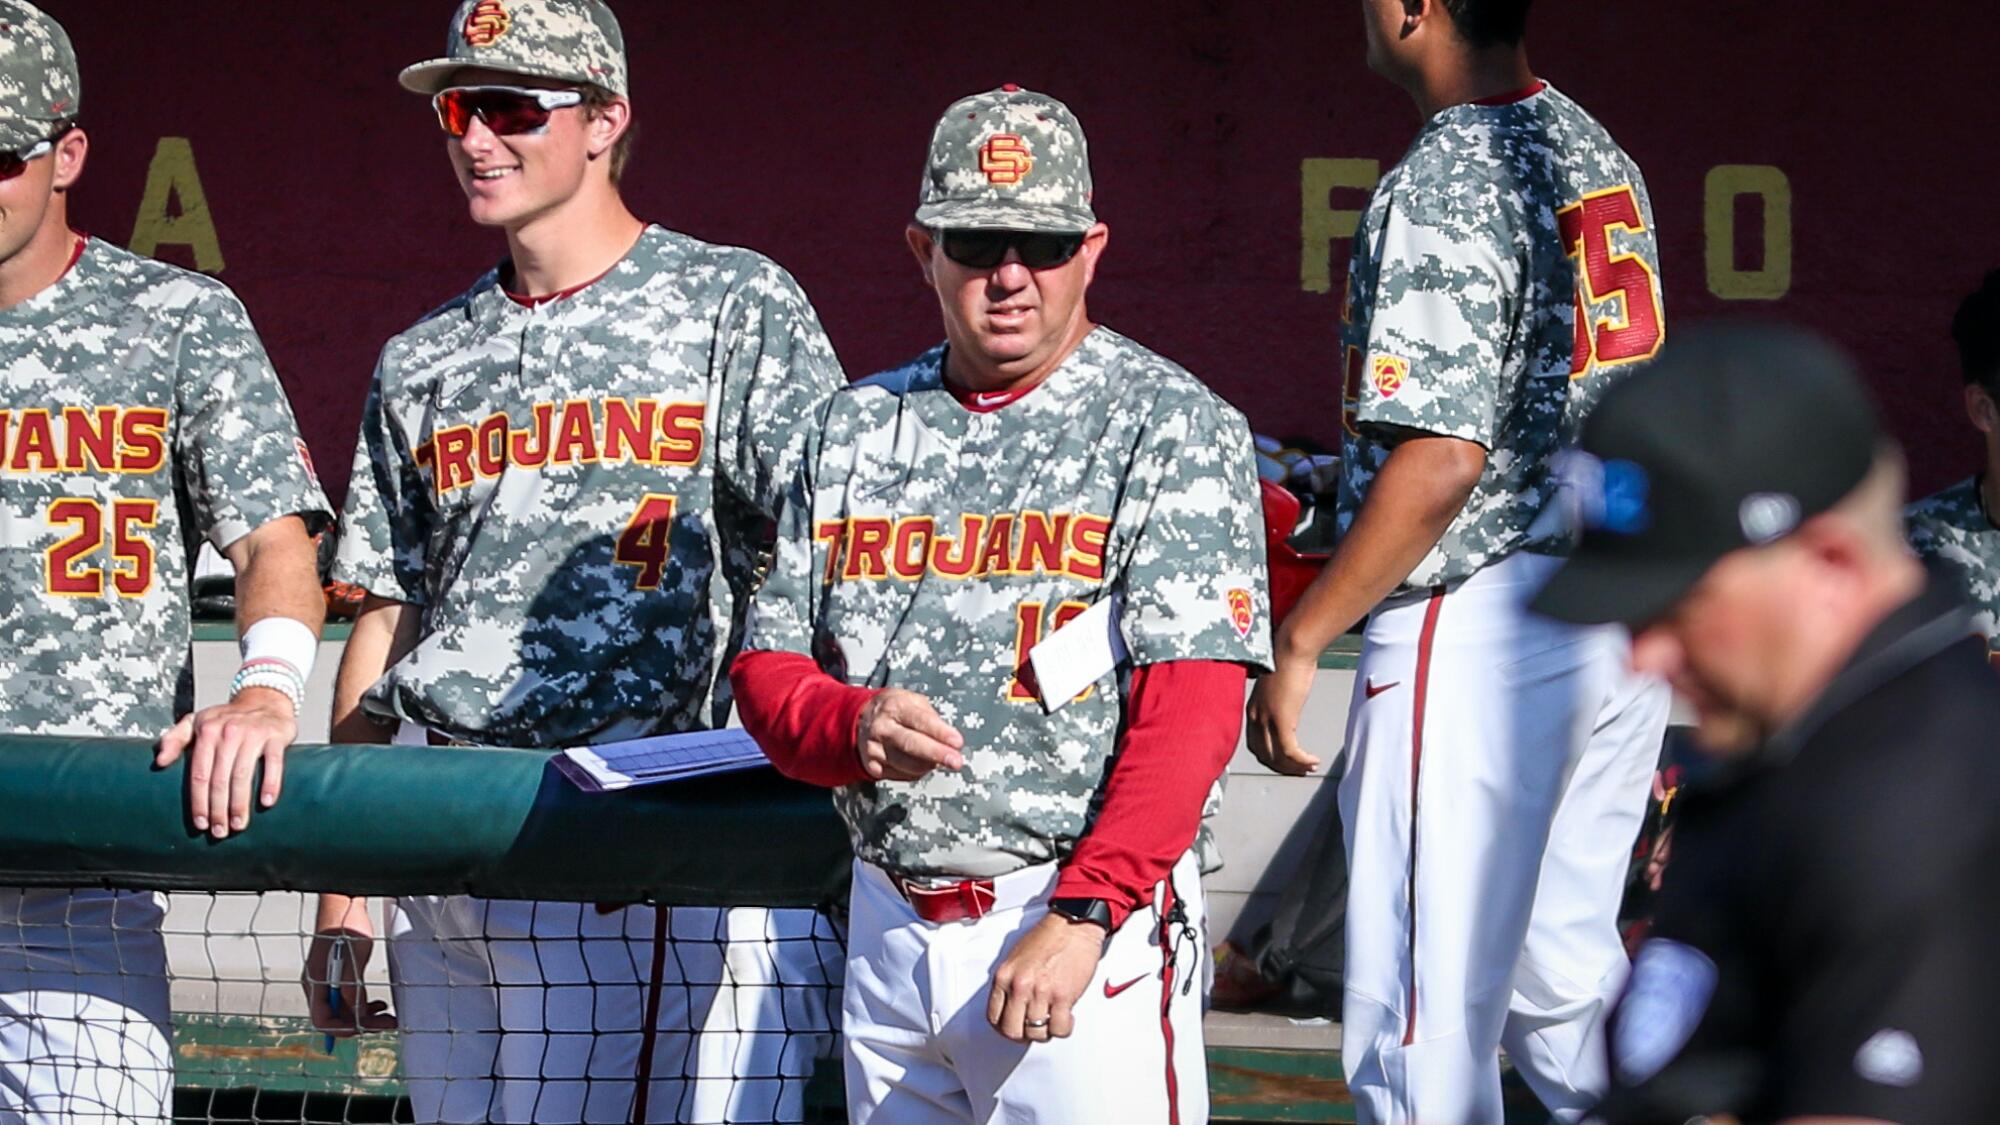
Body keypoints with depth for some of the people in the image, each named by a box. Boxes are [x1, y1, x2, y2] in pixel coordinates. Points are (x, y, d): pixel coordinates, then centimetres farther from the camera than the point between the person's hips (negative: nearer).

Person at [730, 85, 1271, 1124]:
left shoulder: (1171, 425, -3)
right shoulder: (858, 428, 14)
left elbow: (1191, 708, -12)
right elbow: (766, 669, 13)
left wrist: (1082, 915, -21)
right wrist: (856, 726, -11)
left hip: (1098, 923, -6)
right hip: (889, 919, 6)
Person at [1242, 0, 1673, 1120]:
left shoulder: (1442, 188, -16)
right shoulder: (1599, 151, 11)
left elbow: (1442, 457, -21)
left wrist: (1300, 645, -17)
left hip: (1481, 626, -9)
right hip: (1631, 623, 9)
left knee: (1427, 1027, -5)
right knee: (1565, 985, 18)